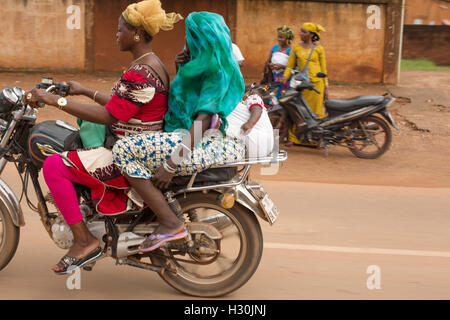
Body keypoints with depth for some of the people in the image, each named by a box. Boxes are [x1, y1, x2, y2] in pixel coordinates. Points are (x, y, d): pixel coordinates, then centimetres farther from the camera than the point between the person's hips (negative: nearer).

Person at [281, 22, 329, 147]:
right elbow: (290, 65, 6)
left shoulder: (318, 49, 5)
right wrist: (285, 76, -14)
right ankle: (293, 138, 6)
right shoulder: (296, 47, 8)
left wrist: (326, 88, 4)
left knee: (317, 112, 1)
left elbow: (323, 69, 7)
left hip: (317, 83, -1)